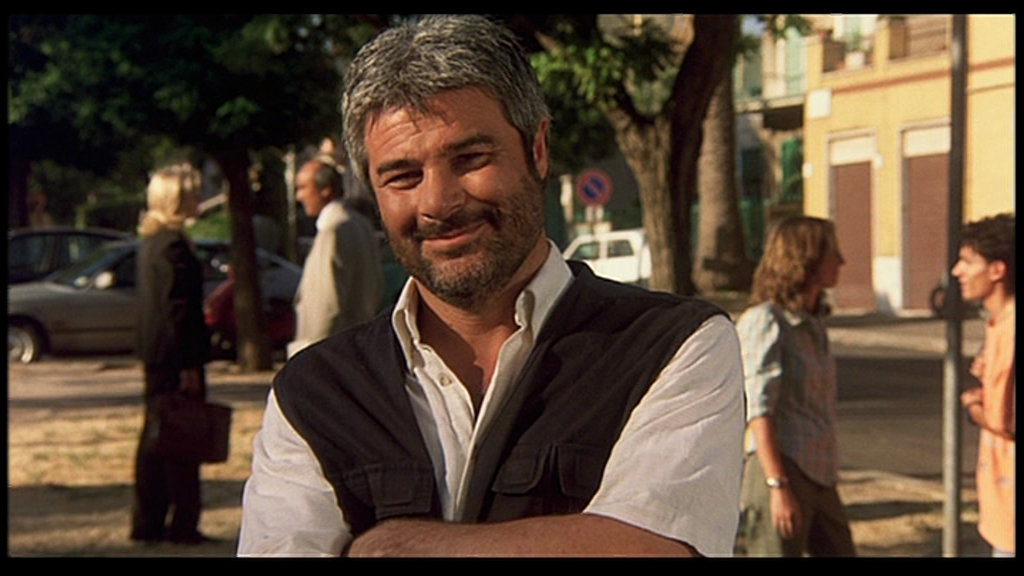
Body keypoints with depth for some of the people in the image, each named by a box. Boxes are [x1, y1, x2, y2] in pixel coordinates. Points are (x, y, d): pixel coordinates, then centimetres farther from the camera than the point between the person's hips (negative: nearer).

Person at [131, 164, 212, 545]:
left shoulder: (151, 240, 14)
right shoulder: (173, 245, -16)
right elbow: (178, 309, -20)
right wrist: (189, 365, -19)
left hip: (155, 354, 10)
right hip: (174, 355, -10)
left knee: (156, 437, 13)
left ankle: (148, 522, 18)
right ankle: (183, 525, 1)